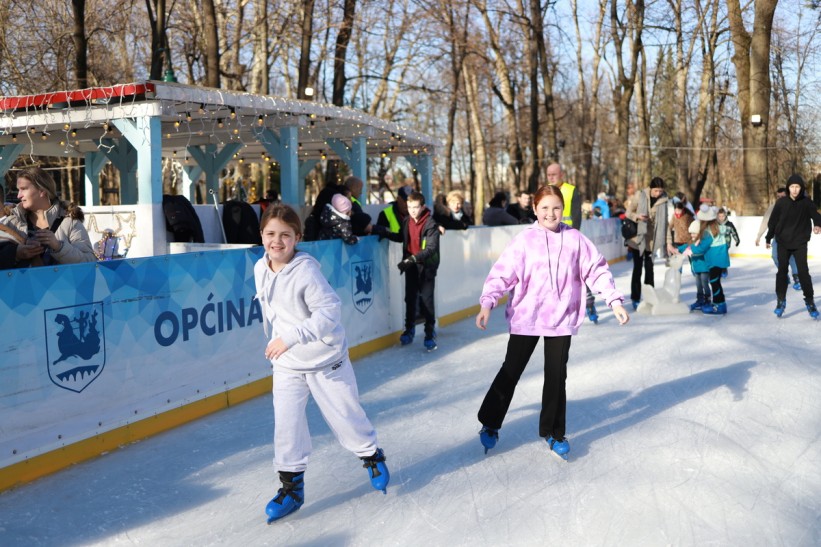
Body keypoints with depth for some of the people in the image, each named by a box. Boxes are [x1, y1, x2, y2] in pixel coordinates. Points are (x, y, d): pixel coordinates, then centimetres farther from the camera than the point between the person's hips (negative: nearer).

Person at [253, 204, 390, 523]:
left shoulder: (305, 271, -24)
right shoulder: (260, 269, -3)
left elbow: (329, 311, -30)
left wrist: (290, 337, -36)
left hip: (326, 359, -5)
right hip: (286, 363, 5)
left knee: (344, 415, 9)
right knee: (286, 424, 1)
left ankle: (372, 455, 36)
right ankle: (291, 485, 16)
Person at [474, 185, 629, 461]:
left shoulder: (575, 239, 0)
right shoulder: (524, 240, -5)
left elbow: (597, 270, 3)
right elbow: (502, 273, -10)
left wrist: (615, 300, -4)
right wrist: (487, 303, -21)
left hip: (561, 320, 2)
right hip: (525, 318, -1)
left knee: (556, 377, 9)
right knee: (510, 373, 6)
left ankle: (553, 432, 26)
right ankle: (490, 424, 23)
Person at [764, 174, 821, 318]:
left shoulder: (807, 202, -4)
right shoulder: (781, 202, -3)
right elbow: (773, 221, 4)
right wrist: (769, 238, 9)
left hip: (800, 243, -1)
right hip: (783, 243, 1)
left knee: (803, 272, -6)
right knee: (782, 271, 4)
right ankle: (780, 301, 14)